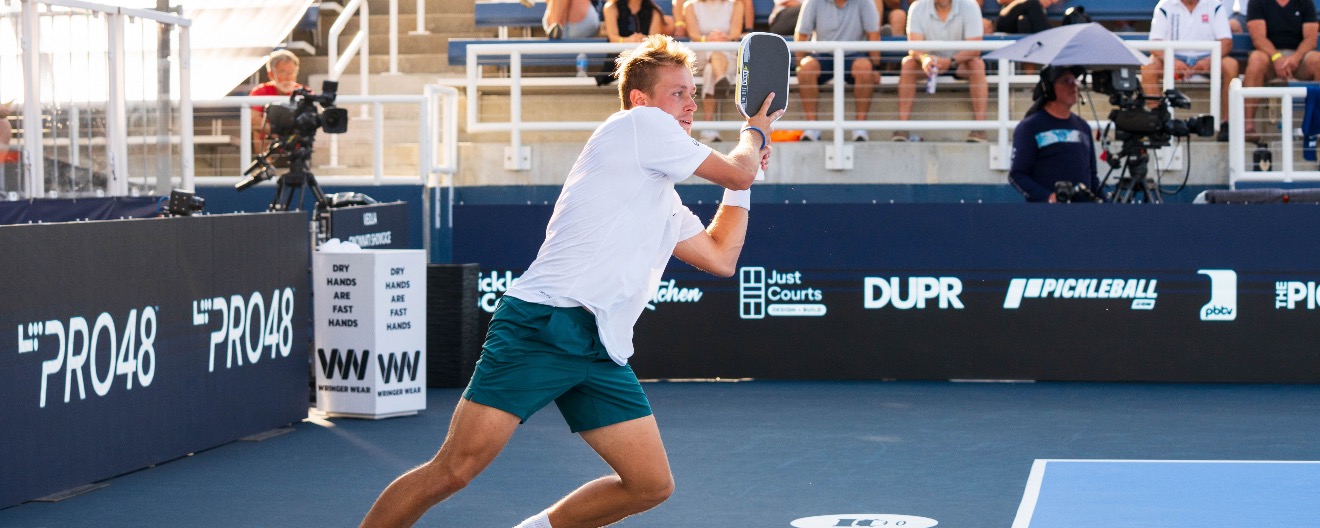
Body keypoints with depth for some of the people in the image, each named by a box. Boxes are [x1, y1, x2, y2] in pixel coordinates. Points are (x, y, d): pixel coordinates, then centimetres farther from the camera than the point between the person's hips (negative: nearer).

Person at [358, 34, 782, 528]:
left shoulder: (665, 202, 27)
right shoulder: (639, 123, 1)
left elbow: (722, 257, 31)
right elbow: (737, 171, 6)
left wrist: (743, 176, 31)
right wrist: (755, 132, 26)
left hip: (603, 352, 9)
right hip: (541, 325, -9)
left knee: (652, 485, 2)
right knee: (453, 470, -14)